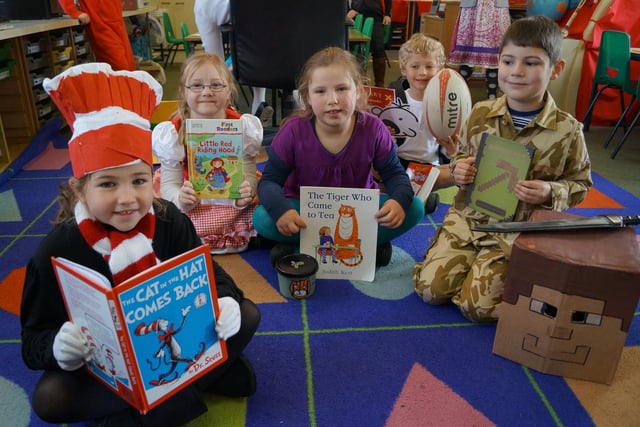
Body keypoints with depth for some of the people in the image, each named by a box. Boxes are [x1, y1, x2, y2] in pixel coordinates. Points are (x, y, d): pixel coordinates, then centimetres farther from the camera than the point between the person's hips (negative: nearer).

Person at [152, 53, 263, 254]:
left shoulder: (241, 127, -5)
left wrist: (245, 195, -30)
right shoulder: (173, 132, -6)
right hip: (191, 212, 0)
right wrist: (181, 198, -30)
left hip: (233, 208, 1)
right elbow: (169, 183, -6)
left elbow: (248, 176, -6)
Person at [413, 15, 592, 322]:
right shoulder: (481, 113, -1)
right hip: (467, 217, 3)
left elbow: (579, 183, 3)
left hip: (518, 231, -2)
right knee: (431, 287, -8)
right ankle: (472, 259, 20)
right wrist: (458, 168, -8)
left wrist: (550, 193, -18)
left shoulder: (567, 130, -9)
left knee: (478, 306, -13)